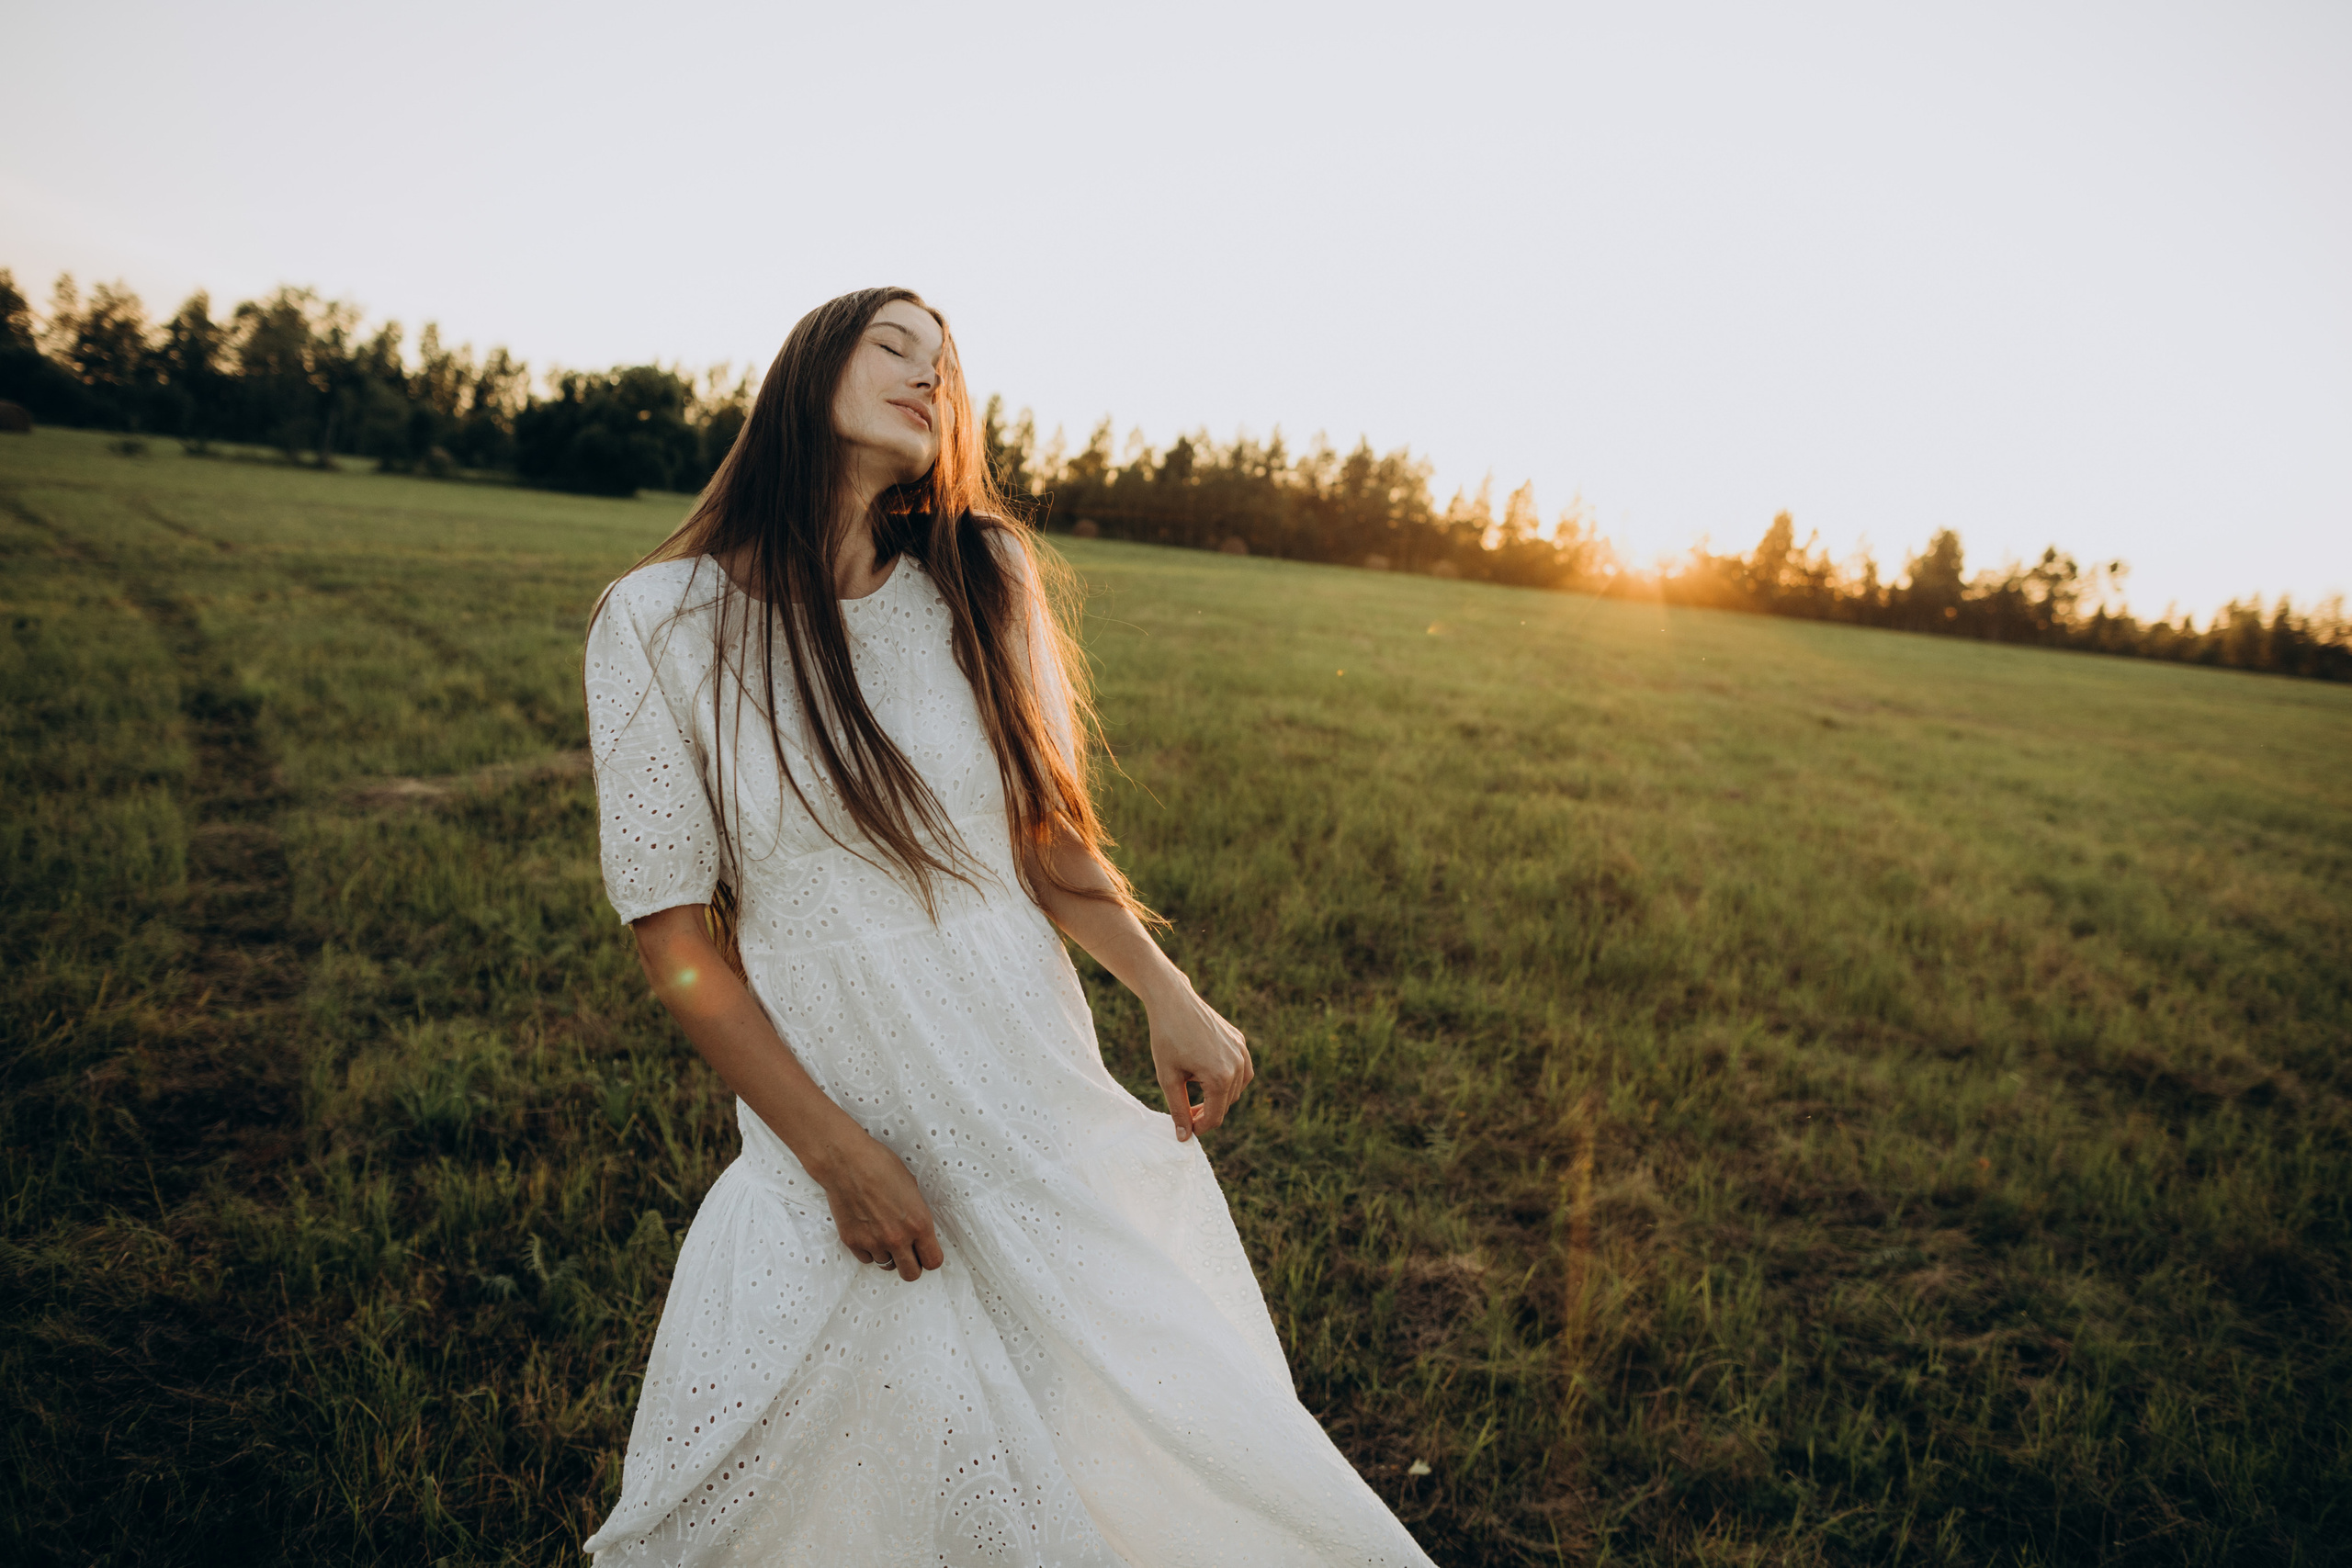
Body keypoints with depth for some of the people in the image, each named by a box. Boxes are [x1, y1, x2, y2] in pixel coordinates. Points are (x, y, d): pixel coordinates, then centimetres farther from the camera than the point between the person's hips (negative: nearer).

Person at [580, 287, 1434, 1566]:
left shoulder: (985, 583, 1)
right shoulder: (662, 621, -7)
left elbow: (1045, 827, 8)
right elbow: (673, 936, -6)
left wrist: (1163, 987, -8)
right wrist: (836, 1149, -10)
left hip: (1047, 1110, 3)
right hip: (830, 1137, -2)